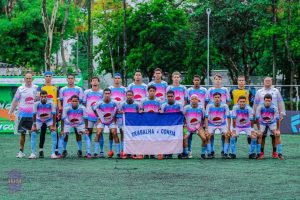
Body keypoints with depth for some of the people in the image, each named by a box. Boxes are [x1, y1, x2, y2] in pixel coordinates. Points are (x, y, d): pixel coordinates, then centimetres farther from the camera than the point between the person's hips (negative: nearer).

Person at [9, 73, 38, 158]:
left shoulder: (36, 88, 4)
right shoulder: (20, 89, 3)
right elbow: (15, 101, 8)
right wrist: (10, 112, 5)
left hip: (33, 115, 0)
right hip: (22, 114, 0)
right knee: (22, 133, 2)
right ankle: (21, 151, 9)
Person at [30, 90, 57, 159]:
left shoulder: (51, 103, -26)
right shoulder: (36, 104, -25)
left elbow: (54, 114, -20)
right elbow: (34, 114, -16)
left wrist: (54, 125, -21)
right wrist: (34, 125, -17)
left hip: (49, 119, -1)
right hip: (39, 119, 1)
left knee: (54, 131, -20)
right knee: (33, 131, -15)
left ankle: (53, 153, -15)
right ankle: (33, 153, -9)